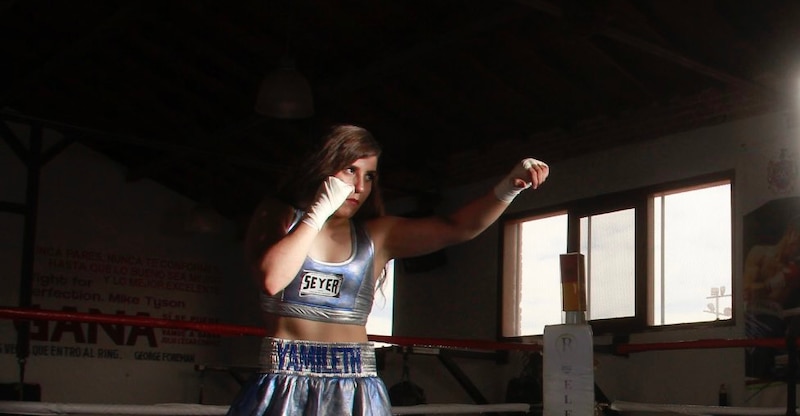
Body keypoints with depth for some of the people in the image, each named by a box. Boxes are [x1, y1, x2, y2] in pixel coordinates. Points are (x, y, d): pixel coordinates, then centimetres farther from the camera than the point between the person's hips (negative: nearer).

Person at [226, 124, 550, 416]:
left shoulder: (377, 235, 9)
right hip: (285, 384, -2)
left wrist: (510, 186, -16)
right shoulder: (277, 217, 6)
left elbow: (458, 227, -1)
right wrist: (319, 212, -7)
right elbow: (271, 279, -13)